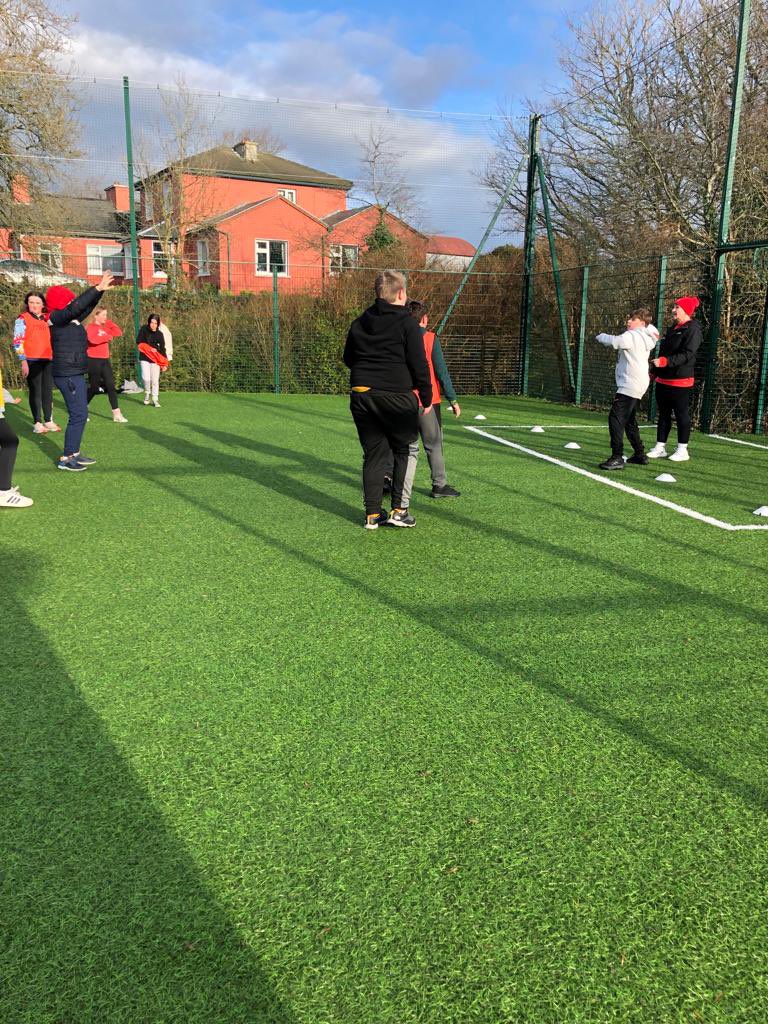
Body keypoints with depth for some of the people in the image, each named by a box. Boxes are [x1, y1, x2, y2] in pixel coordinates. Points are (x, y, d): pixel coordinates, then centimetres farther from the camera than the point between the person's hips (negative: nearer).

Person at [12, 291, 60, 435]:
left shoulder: (47, 319, 14)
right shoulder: (23, 319, -2)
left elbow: (53, 339, 21)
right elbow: (18, 342, -8)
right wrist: (23, 362, -15)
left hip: (48, 360, 5)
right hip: (32, 361, -5)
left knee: (48, 391, 8)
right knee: (35, 392, -1)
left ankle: (48, 421, 17)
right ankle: (37, 423, 3)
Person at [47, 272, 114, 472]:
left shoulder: (72, 319, 12)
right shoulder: (57, 318, -12)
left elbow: (87, 306, 19)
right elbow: (77, 306, -26)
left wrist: (100, 290, 8)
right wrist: (97, 289, -24)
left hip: (75, 374, 10)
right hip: (68, 375, -10)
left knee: (80, 414, 14)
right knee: (79, 415, -10)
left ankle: (74, 453, 23)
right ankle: (66, 458, -4)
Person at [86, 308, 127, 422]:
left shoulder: (105, 327, 12)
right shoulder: (91, 327, -9)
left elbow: (119, 333, 7)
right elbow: (93, 339, -27)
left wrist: (109, 323, 2)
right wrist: (107, 337, -17)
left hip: (105, 360, 6)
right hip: (94, 360, -6)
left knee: (111, 386, -2)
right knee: (94, 387, 2)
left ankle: (116, 414, -4)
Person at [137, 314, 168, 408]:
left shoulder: (159, 334, -1)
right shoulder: (144, 329, -1)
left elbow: (162, 349, 1)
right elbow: (139, 341, 1)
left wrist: (164, 364, -4)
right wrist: (149, 348, -10)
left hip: (155, 359, 0)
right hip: (145, 358, 0)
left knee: (155, 380, -1)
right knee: (146, 378, -11)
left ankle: (155, 399, 9)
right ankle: (147, 393, 16)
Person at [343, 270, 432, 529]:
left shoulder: (360, 322, 12)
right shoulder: (407, 323, -6)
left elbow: (348, 359, 21)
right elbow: (419, 365, -8)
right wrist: (426, 398, 1)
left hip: (361, 396, 5)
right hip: (396, 396, -5)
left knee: (373, 454, 10)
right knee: (402, 451, 10)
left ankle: (372, 514, 10)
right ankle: (398, 510, 8)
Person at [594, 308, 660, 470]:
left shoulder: (633, 336, -11)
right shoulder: (644, 338, 20)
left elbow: (614, 341, -17)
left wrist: (600, 336, 0)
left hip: (630, 385, -11)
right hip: (637, 385, 11)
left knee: (615, 417, -15)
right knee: (629, 421, 20)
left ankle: (617, 458, -21)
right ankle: (640, 455, 27)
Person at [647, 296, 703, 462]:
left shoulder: (693, 329, -10)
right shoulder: (673, 329, 17)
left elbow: (687, 354, -21)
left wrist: (665, 361, -30)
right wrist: (653, 372, 21)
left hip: (681, 381, -8)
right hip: (663, 379, 8)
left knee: (682, 415, 0)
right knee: (663, 414, 10)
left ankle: (682, 450, 7)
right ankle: (660, 448, 16)